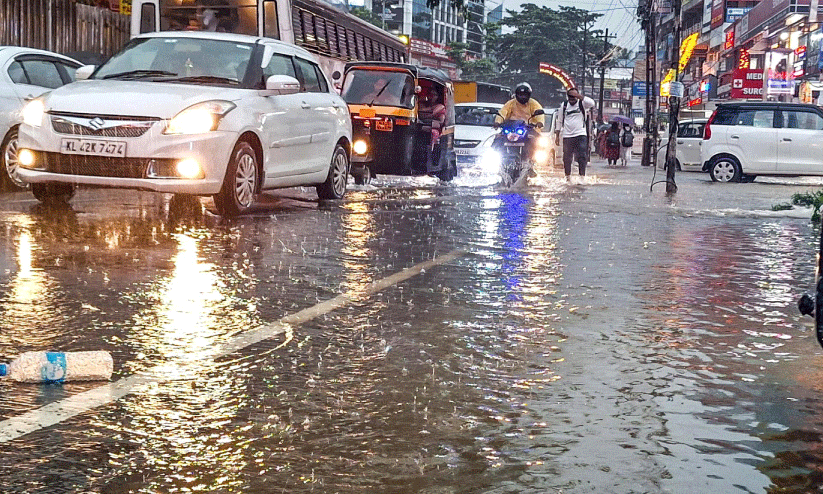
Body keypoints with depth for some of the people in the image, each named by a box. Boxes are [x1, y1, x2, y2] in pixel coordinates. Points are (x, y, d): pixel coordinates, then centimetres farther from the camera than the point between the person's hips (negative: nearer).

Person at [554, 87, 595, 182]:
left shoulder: (582, 103, 3)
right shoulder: (564, 105, 11)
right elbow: (560, 121, 16)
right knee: (567, 158, 5)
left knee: (582, 156, -10)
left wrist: (579, 96, -27)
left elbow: (591, 103, -20)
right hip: (567, 135, 2)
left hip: (581, 135, -2)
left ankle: (582, 176, -7)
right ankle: (568, 176, 16)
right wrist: (557, 135, 12)